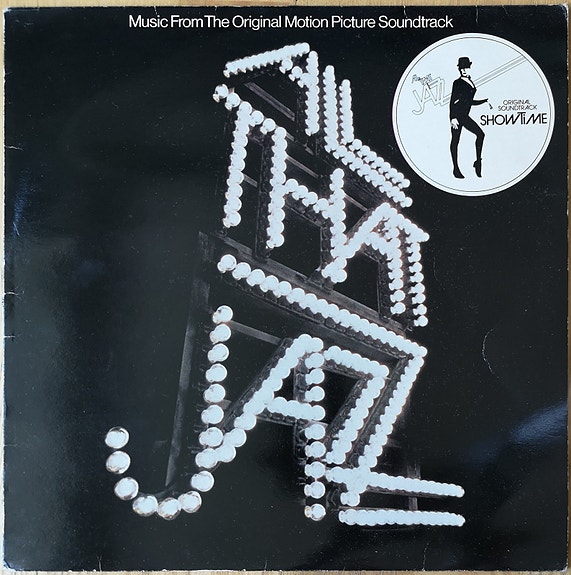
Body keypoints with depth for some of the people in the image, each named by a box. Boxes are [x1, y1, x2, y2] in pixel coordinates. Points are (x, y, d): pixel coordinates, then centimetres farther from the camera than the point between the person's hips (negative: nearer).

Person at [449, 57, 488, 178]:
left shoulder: (470, 82, 15)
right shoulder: (457, 83, -6)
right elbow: (452, 101, -10)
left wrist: (485, 101, 16)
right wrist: (453, 118, -18)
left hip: (465, 116, 7)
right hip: (457, 114, -7)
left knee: (480, 134, -1)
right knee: (455, 140, -9)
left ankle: (478, 161, 2)